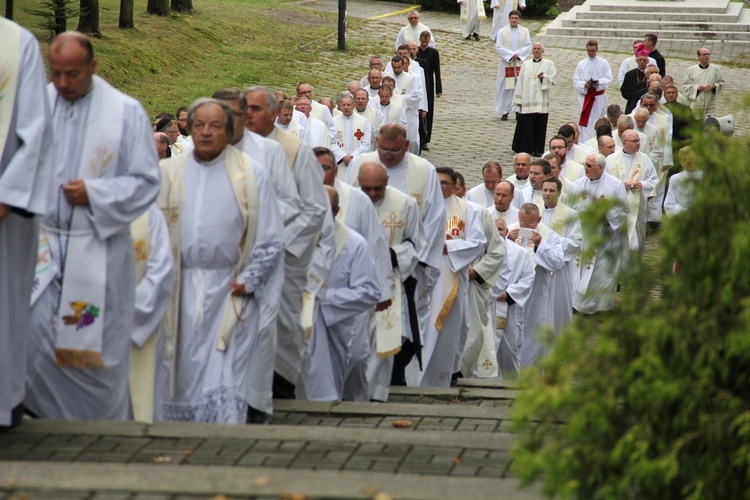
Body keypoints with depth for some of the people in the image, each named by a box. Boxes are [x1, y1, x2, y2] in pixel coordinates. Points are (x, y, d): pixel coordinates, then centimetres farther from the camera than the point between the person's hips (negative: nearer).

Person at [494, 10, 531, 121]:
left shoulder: (525, 31, 6)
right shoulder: (502, 32, 1)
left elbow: (528, 46, 2)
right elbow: (498, 47, -5)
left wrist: (518, 54, -13)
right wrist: (511, 54, -15)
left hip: (520, 63, 1)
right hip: (506, 63, -1)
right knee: (506, 88, 0)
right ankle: (504, 112, 7)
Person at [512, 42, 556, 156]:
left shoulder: (549, 64, 9)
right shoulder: (525, 64, 12)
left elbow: (554, 79, 1)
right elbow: (520, 81, 9)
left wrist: (544, 77, -18)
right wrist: (519, 99, 3)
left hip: (541, 101, -1)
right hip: (527, 100, 1)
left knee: (540, 125, -2)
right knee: (527, 125, -2)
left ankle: (538, 150, 3)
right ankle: (526, 148, 7)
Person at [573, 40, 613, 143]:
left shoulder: (603, 63, 2)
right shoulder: (581, 64, 7)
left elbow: (608, 79, -4)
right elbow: (576, 81, 4)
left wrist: (598, 82, -22)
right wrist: (584, 84, -17)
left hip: (599, 97, -1)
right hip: (584, 96, 1)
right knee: (585, 121, -2)